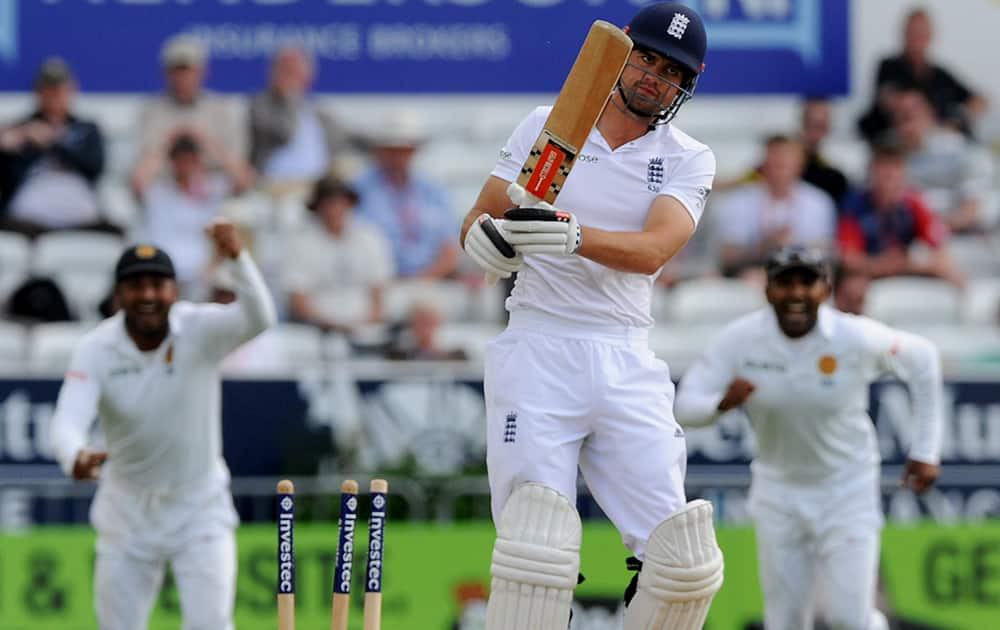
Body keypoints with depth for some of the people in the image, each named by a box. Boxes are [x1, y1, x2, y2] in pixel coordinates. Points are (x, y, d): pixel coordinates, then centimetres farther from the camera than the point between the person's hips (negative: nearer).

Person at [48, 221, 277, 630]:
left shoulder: (200, 331, -17)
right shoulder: (97, 350, -16)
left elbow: (259, 319, -37)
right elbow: (67, 422, -29)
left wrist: (237, 258, -54)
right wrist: (76, 457, -54)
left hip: (199, 508, -1)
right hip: (128, 511, 1)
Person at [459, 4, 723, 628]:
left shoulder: (688, 160, 6)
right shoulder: (546, 128, 9)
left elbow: (652, 250, -12)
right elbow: (477, 221, 8)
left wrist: (573, 236, -31)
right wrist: (485, 235, -17)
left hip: (627, 364, 1)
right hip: (537, 352, -1)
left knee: (683, 560, -6)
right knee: (536, 549, -16)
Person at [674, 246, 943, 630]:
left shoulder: (857, 339, -19)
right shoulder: (741, 339, -16)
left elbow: (922, 359, -2)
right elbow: (684, 407, -15)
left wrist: (925, 450, -1)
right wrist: (721, 403, -39)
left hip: (847, 488, -2)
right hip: (778, 490, 2)